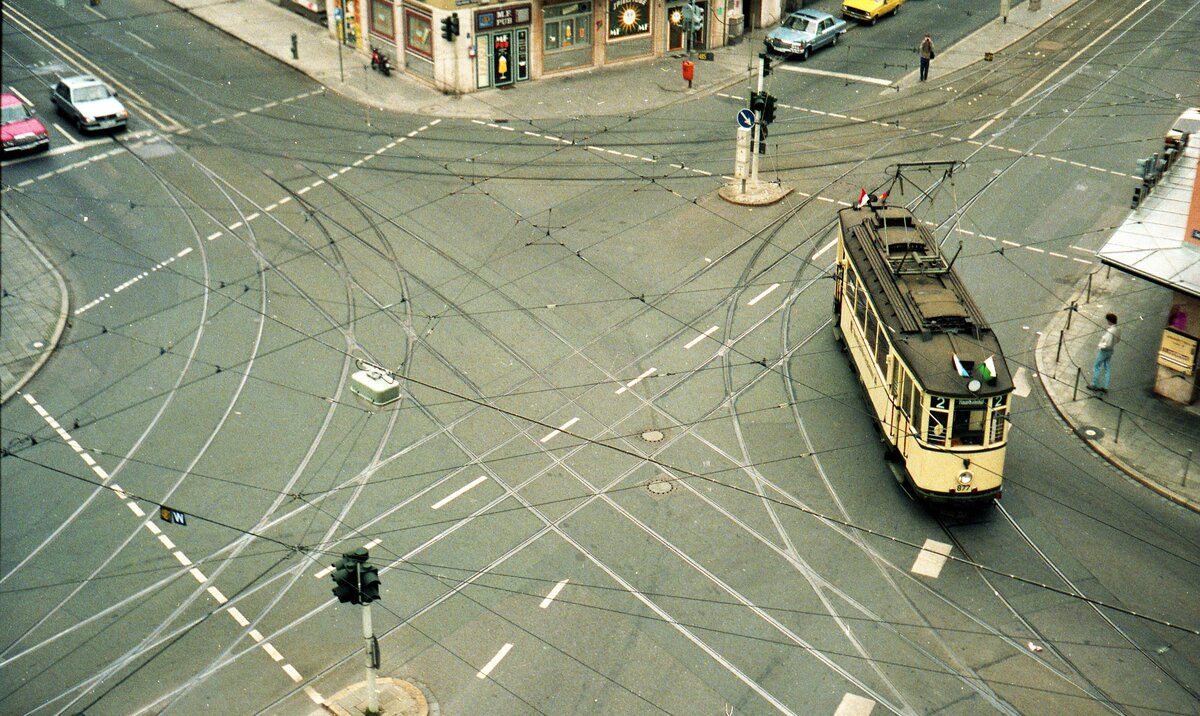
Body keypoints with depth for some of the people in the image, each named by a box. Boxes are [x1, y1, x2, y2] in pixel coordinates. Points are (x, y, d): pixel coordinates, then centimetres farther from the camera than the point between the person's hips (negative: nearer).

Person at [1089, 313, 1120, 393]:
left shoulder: (1110, 331, -27)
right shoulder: (1118, 330, 1)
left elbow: (1108, 344, -29)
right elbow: (1118, 340, 16)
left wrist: (1099, 346, -14)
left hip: (1104, 350, -8)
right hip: (1110, 351, 8)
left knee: (1096, 366, 6)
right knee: (1107, 368, 13)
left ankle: (1095, 385, 12)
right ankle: (1105, 387, 16)